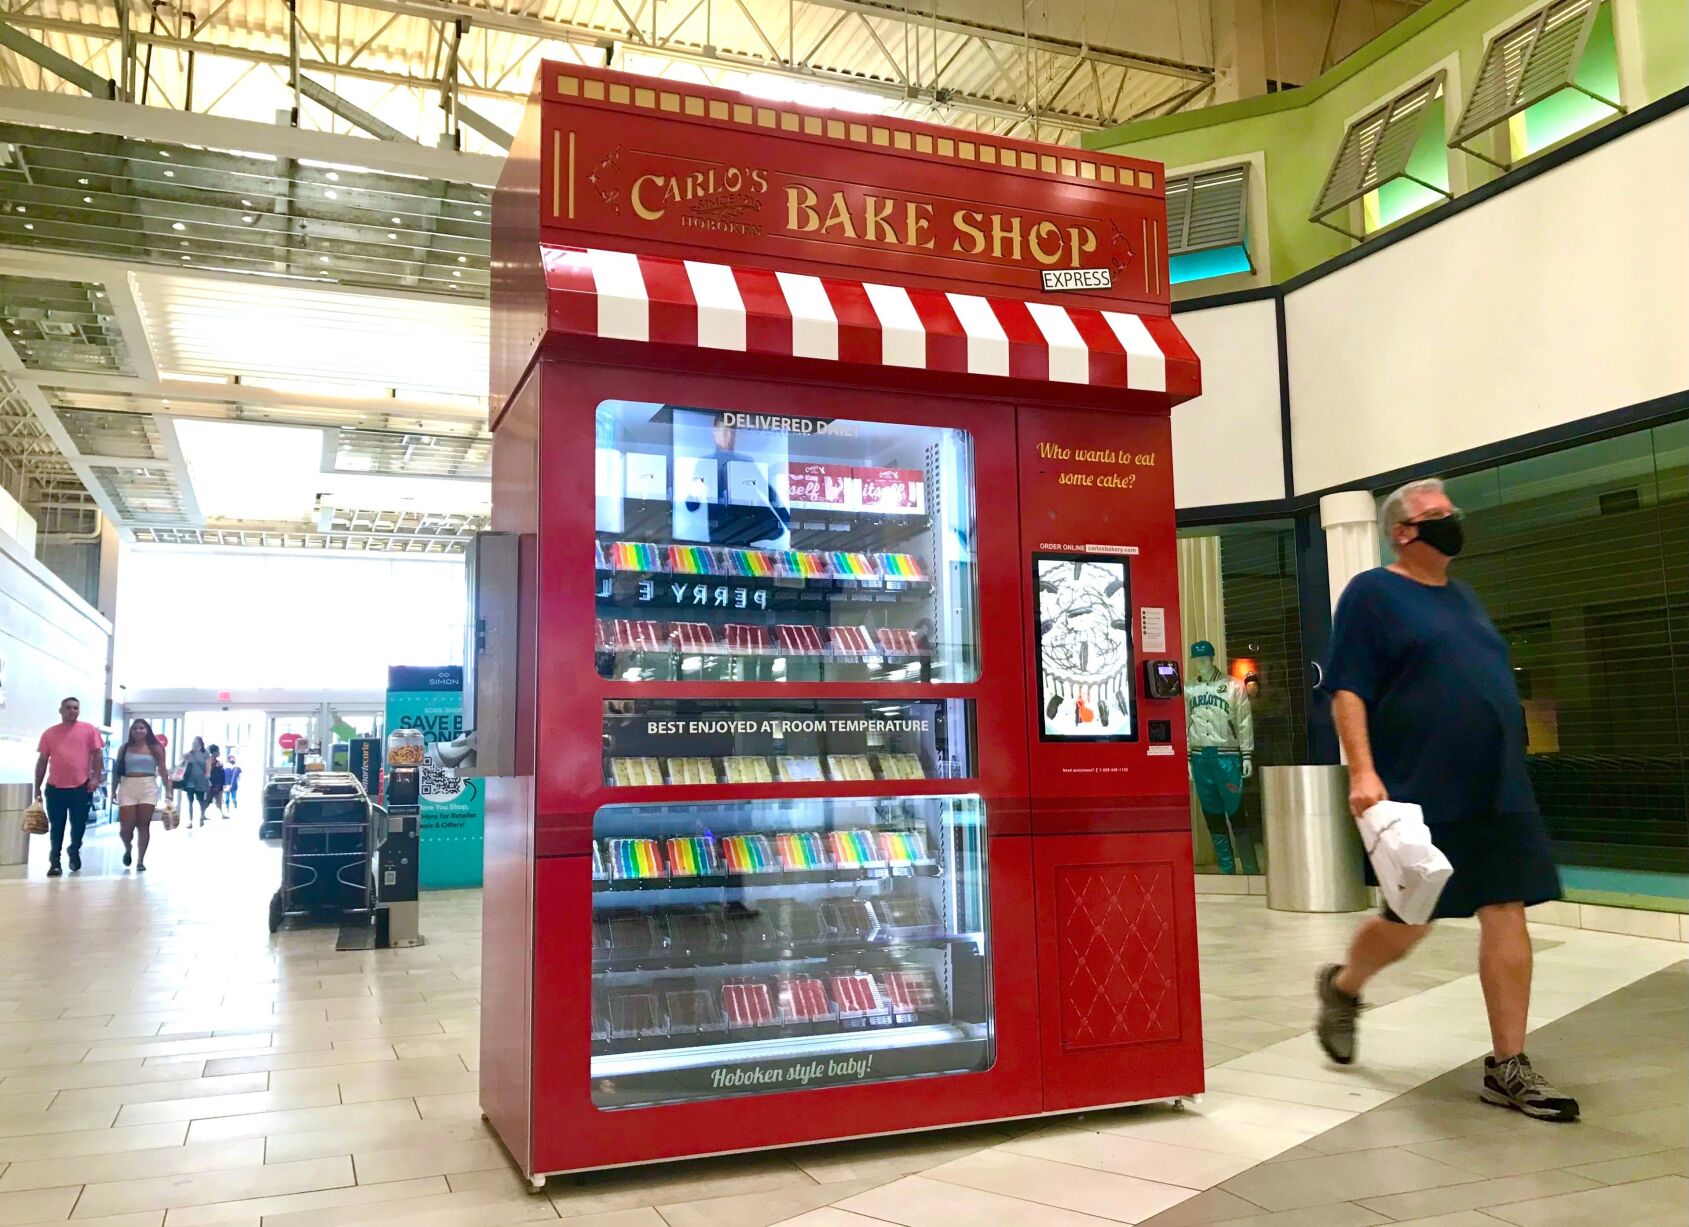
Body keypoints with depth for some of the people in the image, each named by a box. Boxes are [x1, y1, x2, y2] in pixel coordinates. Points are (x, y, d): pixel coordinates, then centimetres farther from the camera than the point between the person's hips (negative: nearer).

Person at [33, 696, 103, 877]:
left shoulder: (89, 729, 3)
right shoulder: (49, 733, 8)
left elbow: (97, 755, 2)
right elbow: (42, 761, 11)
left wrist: (96, 777, -9)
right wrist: (37, 787, 8)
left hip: (81, 787, -1)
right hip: (54, 787, 1)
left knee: (78, 824, 6)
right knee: (56, 827, 4)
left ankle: (74, 851, 32)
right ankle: (54, 862, 11)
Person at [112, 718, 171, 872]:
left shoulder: (156, 748, 5)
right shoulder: (125, 748, 9)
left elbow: (163, 770, 3)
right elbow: (117, 770, 10)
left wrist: (167, 790, -2)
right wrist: (113, 790, 5)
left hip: (148, 788, -1)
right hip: (127, 788, 1)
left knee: (143, 825, -3)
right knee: (126, 826, -4)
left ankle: (140, 861, 3)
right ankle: (128, 848, 29)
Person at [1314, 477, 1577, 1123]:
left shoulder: (1462, 595, 18)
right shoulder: (1372, 593, -4)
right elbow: (1347, 689, -12)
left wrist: (1507, 772, 21)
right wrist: (1362, 771, -22)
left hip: (1499, 790, 7)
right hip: (1418, 792, -6)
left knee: (1507, 914, 1)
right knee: (1409, 924, 2)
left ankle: (1508, 1067, 10)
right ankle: (1342, 986, 32)